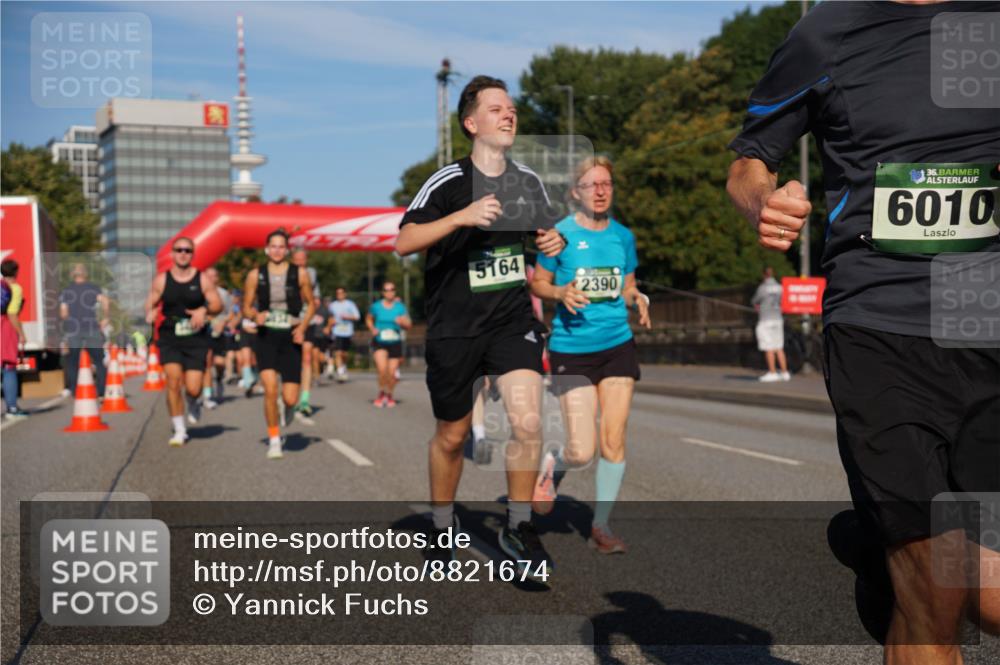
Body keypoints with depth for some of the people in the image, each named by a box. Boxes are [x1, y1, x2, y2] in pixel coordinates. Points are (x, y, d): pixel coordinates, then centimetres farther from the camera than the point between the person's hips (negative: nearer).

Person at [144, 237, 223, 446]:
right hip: (169, 339, 0)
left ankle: (193, 403, 34)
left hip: (196, 339, 0)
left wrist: (204, 310, -18)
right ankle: (179, 430, 0)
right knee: (173, 380, -14)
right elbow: (150, 304, 8)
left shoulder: (202, 279, 1)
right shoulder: (162, 280, 3)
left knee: (193, 388, -7)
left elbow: (218, 304, 2)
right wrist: (150, 313, -14)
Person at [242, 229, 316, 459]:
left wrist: (302, 327, -5)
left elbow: (311, 304, 11)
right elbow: (246, 307, 8)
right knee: (270, 389, -19)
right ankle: (274, 440, -3)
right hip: (266, 336, 0)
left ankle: (282, 420, 34)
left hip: (290, 338, 0)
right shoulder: (255, 275, 1)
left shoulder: (299, 274, 1)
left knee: (290, 399, -4)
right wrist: (255, 316, -15)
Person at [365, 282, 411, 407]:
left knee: (392, 373, 1)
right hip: (379, 342, -1)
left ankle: (389, 395, 27)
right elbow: (368, 319, 17)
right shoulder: (376, 306, -1)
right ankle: (381, 393, 5)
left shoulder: (400, 307, -1)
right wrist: (372, 329, -2)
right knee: (382, 369, -20)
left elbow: (408, 325, -3)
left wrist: (402, 322, -25)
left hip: (395, 343, 1)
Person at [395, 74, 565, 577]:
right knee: (451, 436, 10)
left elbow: (544, 231, 23)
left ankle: (518, 528, 3)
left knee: (528, 422, -17)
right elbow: (403, 243, -19)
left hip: (513, 319, 3)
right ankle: (442, 530, 33)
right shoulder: (448, 183, -10)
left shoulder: (528, 181, 5)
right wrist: (461, 217, -31)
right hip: (454, 327, -3)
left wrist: (553, 242, -1)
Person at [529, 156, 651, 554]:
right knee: (582, 451, -9)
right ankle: (553, 466, 28)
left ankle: (601, 526, 15)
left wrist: (637, 299, -5)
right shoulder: (561, 233, -4)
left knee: (613, 441, 1)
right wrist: (560, 293, -18)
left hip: (618, 345, 4)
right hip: (572, 348, -4)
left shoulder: (623, 236, 8)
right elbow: (537, 282, 2)